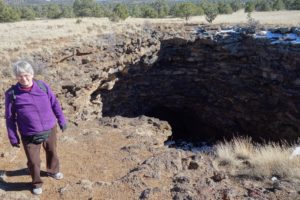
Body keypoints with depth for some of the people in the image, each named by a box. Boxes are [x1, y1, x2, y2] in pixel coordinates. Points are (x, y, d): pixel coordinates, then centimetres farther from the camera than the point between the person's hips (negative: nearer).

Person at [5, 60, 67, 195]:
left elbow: (54, 104, 3)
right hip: (30, 135, -2)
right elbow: (10, 118, -6)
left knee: (52, 152, 24)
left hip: (50, 130, 3)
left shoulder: (42, 86, -10)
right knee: (33, 161, 8)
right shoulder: (12, 94, -15)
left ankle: (53, 170, 53)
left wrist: (61, 120, 9)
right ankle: (37, 182, 36)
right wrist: (13, 137, -2)